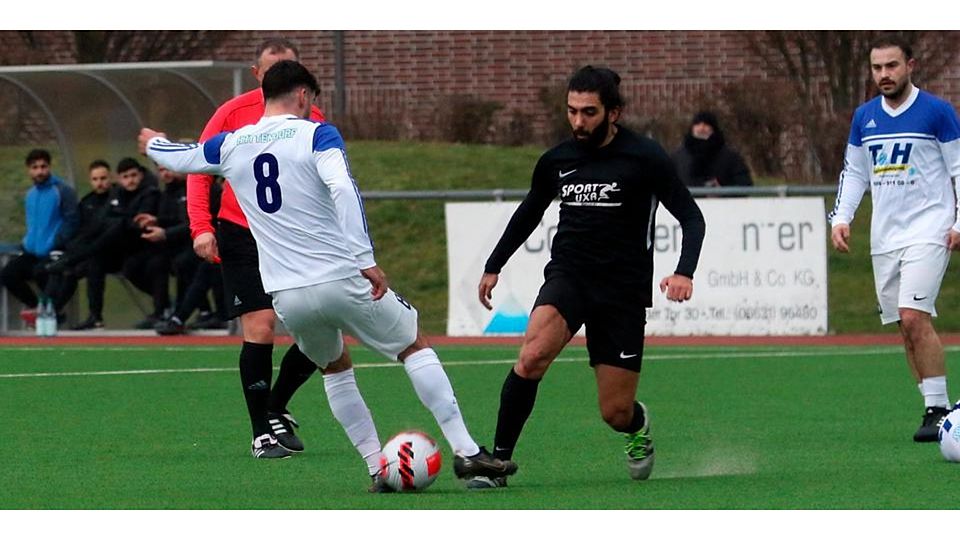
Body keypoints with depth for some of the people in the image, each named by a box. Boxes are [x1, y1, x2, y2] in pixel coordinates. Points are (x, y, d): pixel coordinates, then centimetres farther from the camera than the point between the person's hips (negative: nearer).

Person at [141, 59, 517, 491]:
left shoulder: (231, 146, 11)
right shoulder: (316, 135, -2)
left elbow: (178, 158, 30)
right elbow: (343, 189, -20)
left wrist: (153, 143, 53)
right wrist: (366, 260, -23)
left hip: (287, 295, 4)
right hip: (342, 279, -4)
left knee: (335, 369, 28)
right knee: (415, 348, 13)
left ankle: (377, 469, 16)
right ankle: (465, 453, 4)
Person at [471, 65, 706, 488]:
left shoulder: (644, 158, -7)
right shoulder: (557, 161, 5)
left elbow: (691, 218, -5)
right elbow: (529, 213, 25)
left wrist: (683, 272, -21)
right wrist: (494, 266, 26)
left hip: (623, 292, -2)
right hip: (567, 277, 2)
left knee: (616, 413, 0)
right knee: (533, 355, -30)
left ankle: (637, 425, 40)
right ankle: (497, 463, -22)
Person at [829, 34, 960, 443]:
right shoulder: (864, 118, 11)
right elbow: (853, 173, 19)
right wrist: (841, 218, 6)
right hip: (885, 236, 6)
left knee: (914, 316, -20)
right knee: (906, 328, 4)